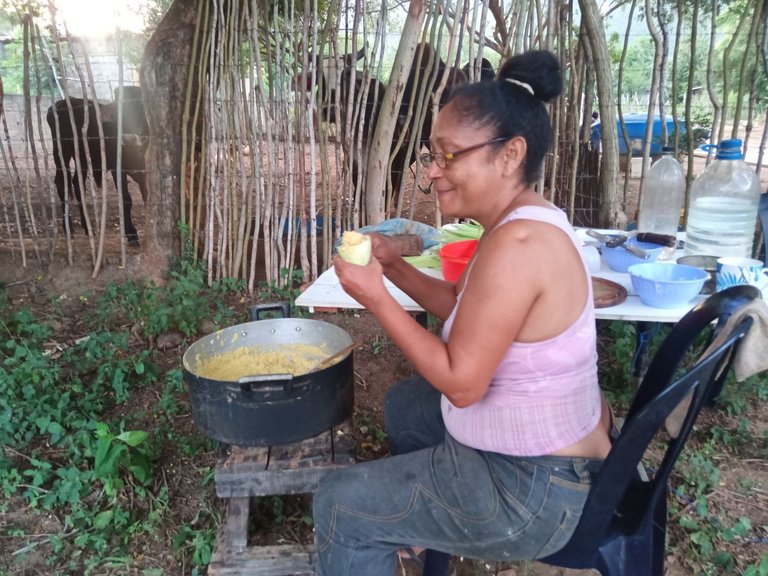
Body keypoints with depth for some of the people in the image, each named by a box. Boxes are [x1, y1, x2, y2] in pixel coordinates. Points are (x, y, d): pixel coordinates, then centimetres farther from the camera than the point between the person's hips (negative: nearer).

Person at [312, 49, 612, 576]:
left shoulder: (516, 243, -31)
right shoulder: (529, 221, 2)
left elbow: (461, 383, -27)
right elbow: (465, 310, 11)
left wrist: (376, 298, -21)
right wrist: (394, 266, -1)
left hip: (533, 490, -10)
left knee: (338, 505, -2)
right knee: (404, 402, 30)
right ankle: (416, 528, 51)